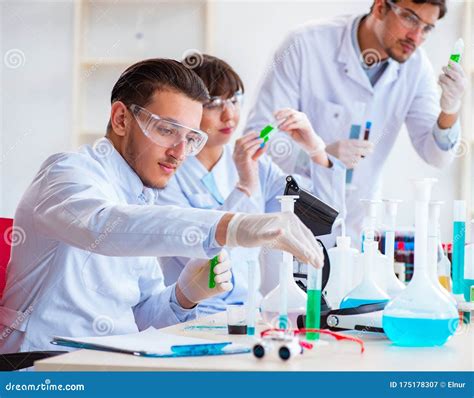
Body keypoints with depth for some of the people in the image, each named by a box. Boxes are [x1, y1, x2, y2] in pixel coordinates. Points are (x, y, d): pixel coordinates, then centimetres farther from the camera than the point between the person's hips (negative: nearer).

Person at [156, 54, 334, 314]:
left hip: (249, 310, 7)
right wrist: (246, 187, -21)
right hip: (190, 318, -7)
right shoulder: (167, 173, -7)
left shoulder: (254, 162, 10)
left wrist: (316, 149, -6)